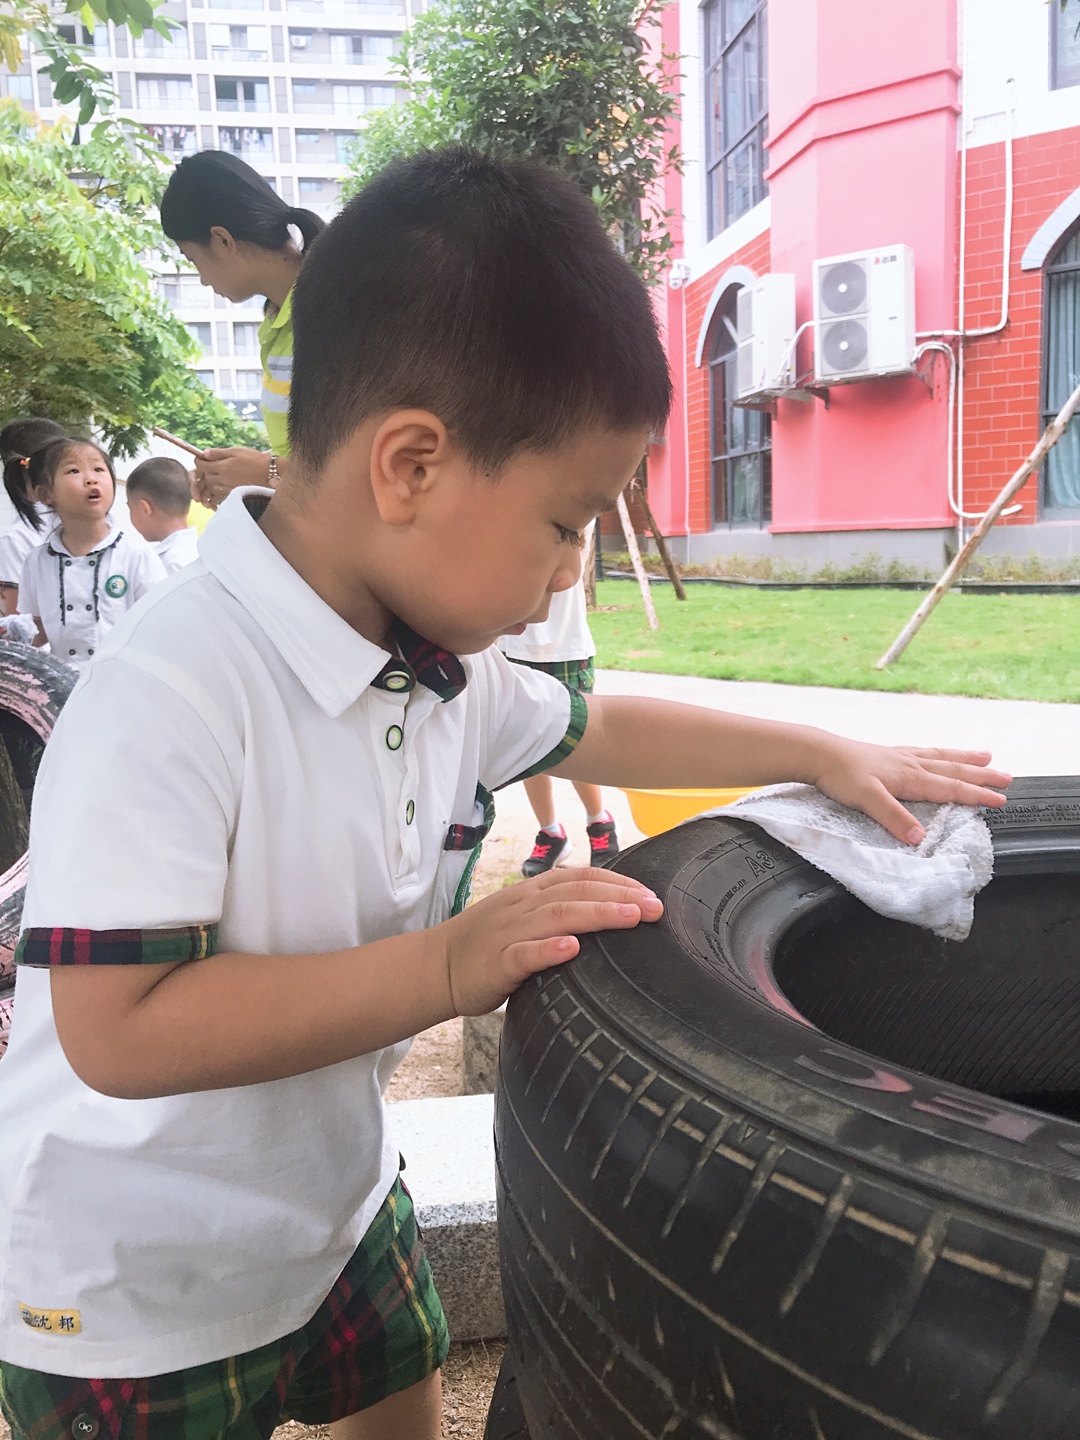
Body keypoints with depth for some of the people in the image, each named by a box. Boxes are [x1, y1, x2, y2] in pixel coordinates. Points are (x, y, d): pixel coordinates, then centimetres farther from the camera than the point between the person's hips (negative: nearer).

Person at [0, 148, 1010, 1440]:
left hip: (333, 1201, 7)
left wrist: (828, 756, 8)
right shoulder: (167, 694, -33)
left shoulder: (437, 670, -8)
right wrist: (446, 967, -36)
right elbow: (119, 1032, -35)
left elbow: (594, 730, 8)